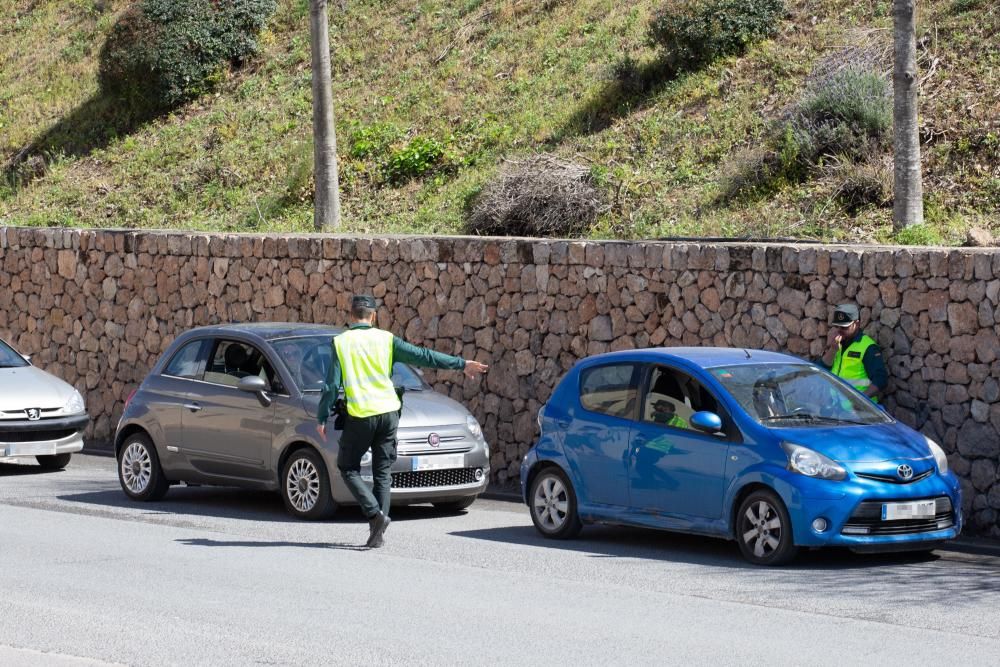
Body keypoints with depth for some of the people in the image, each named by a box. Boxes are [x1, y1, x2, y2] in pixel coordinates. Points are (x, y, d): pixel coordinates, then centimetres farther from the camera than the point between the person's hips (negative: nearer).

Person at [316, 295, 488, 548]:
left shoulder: (340, 343, -1)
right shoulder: (385, 339, 4)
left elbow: (331, 385, -3)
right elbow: (423, 356, 3)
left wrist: (322, 418, 5)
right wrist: (462, 364, 9)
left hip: (360, 415, -3)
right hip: (388, 413, 3)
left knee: (348, 468, 10)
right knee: (382, 473, 10)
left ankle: (375, 514, -11)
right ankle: (377, 533, 4)